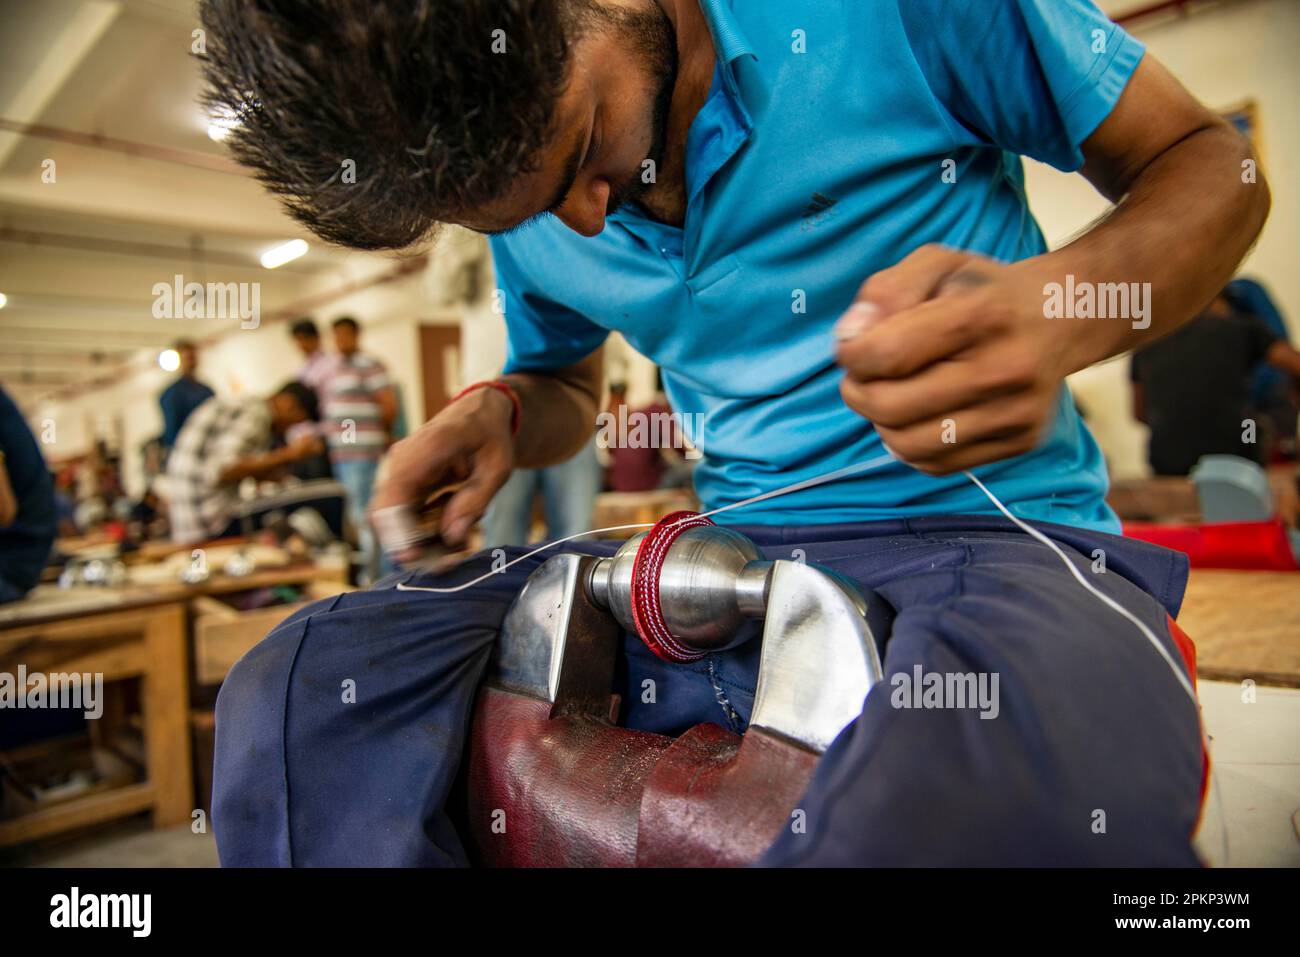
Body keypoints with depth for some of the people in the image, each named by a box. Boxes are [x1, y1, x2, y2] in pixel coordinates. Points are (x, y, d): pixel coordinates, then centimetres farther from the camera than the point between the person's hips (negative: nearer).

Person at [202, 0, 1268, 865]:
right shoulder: (527, 213, 8)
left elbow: (1210, 159, 1)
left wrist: (1059, 309, -22)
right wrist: (500, 412, 0)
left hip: (994, 544, -3)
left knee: (954, 818, -40)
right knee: (296, 688, -12)